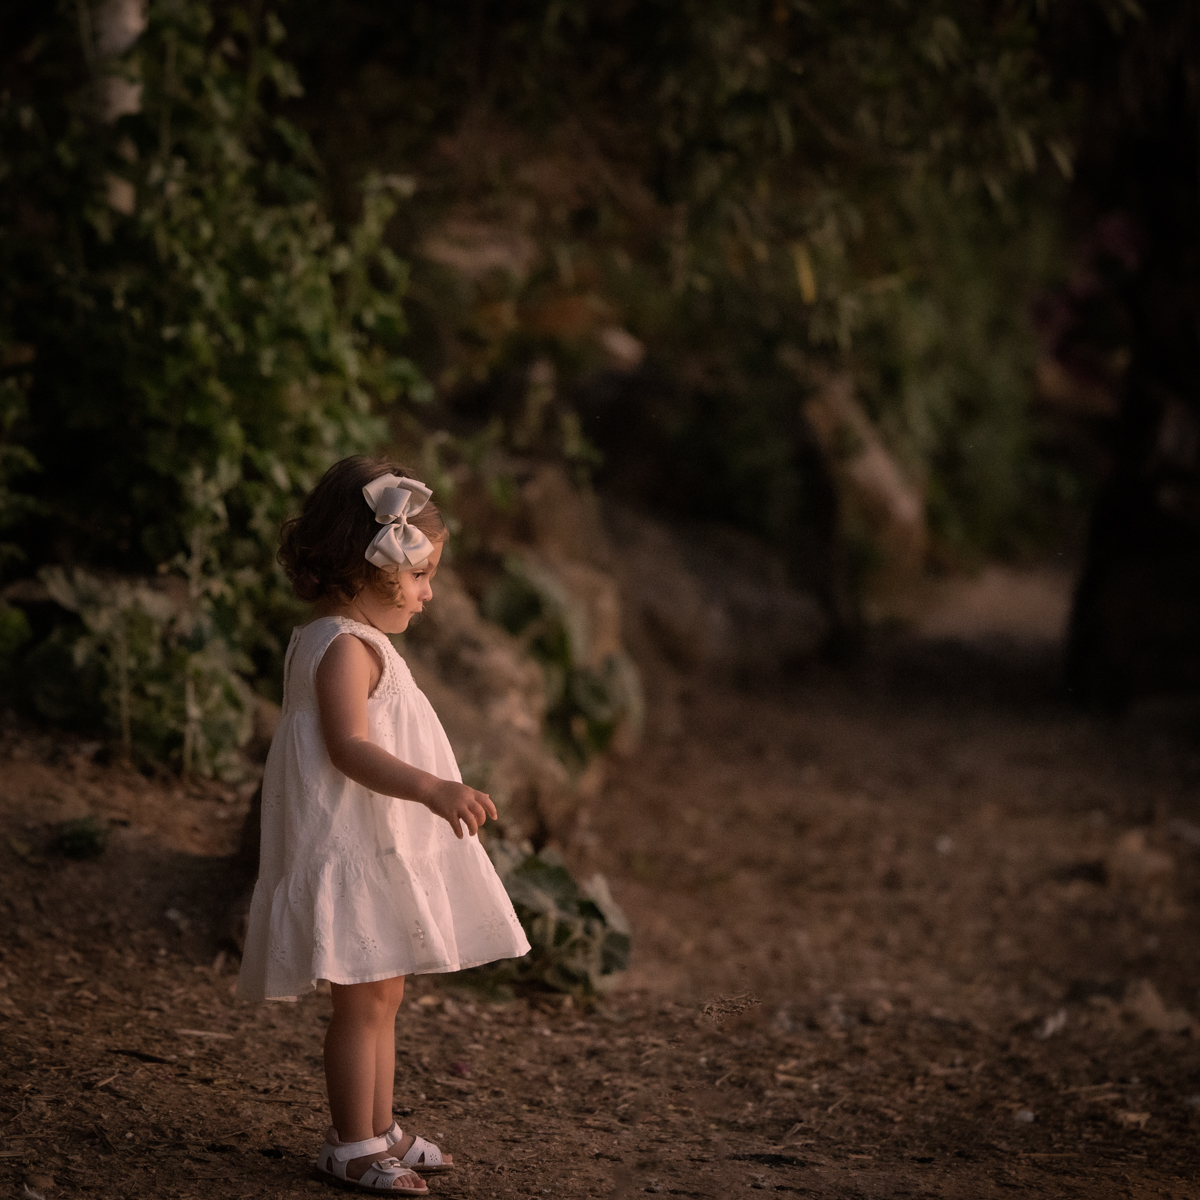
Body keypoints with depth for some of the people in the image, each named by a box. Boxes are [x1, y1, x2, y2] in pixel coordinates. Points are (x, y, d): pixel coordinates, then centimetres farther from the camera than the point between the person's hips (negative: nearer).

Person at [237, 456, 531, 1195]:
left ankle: (380, 1130, 24)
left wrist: (436, 792, 32)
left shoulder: (357, 642, 16)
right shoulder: (343, 648, -18)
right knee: (364, 1000, -5)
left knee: (383, 997, 16)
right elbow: (348, 748, -29)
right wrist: (430, 787, -40)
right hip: (351, 854, -11)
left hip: (384, 853, 11)